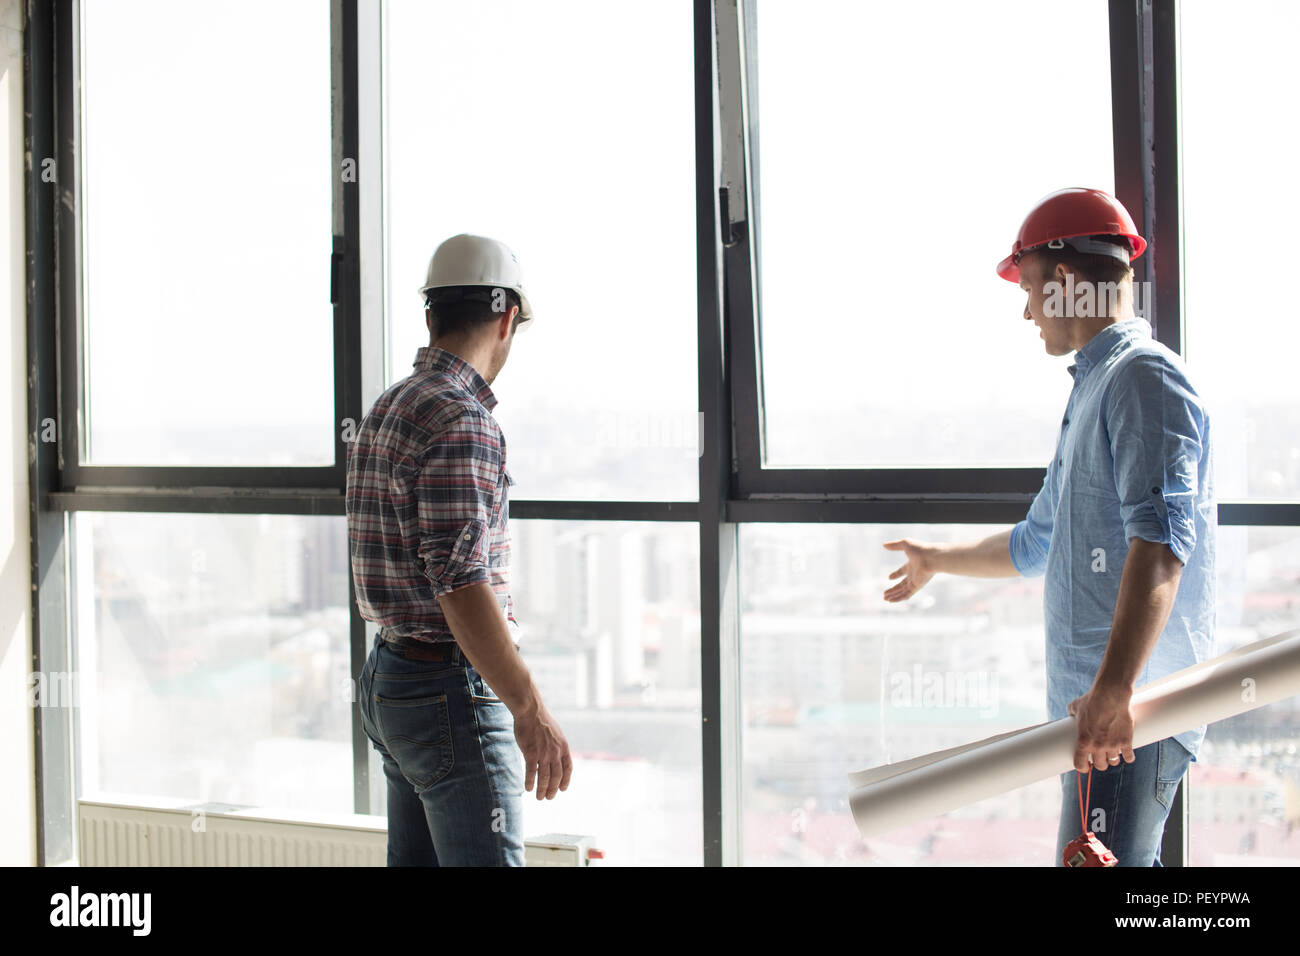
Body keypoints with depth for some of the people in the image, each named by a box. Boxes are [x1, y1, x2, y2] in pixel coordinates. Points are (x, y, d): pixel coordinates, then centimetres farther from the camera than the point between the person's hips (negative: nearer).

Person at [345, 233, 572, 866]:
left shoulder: (385, 410, 13)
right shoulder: (461, 421, -18)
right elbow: (462, 583, -24)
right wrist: (531, 712, -23)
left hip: (389, 675, 10)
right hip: (452, 692, -10)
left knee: (414, 859, 13)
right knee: (490, 860, -8)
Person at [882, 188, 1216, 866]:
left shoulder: (1145, 376, -10)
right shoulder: (1093, 388, 24)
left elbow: (1161, 536, -25)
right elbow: (1035, 546, 38)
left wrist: (1116, 690, -35)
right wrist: (936, 559, 51)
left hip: (1134, 712, -10)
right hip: (1094, 706, 10)